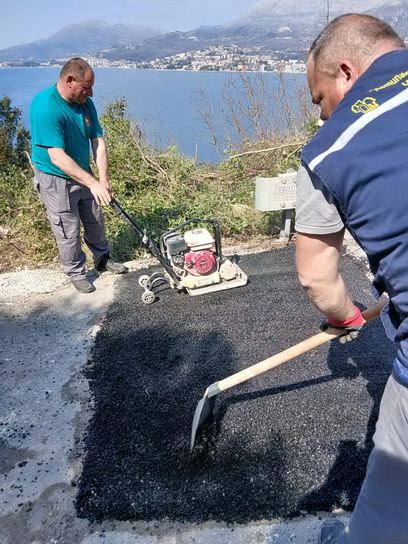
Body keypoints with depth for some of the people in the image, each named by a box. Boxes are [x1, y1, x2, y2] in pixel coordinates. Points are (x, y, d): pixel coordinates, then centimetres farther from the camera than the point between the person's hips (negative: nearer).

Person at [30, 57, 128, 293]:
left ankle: (103, 259, 40)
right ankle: (76, 272, 26)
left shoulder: (86, 103, -5)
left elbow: (98, 142, -6)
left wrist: (104, 180, -18)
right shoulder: (45, 107, -28)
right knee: (69, 231, 5)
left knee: (95, 222, 19)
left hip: (83, 175, 7)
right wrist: (93, 183, -38)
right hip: (56, 180, -6)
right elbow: (58, 158, -33)